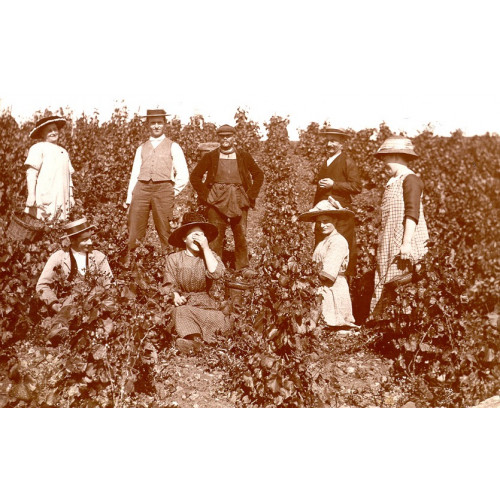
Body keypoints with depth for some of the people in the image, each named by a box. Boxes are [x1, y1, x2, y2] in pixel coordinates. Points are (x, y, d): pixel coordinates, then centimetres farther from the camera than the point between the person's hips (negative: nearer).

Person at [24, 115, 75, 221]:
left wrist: (71, 196, 18)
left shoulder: (64, 152, 27)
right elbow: (31, 174, -6)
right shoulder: (38, 148, 5)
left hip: (61, 200, 6)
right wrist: (31, 196, -16)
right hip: (43, 199, -6)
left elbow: (69, 176, 27)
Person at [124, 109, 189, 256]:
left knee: (164, 231, -2)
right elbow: (134, 174, 15)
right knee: (134, 231, -3)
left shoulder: (173, 147, 10)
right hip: (141, 189, 3)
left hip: (163, 189, -3)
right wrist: (129, 199, 9)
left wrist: (173, 192, 3)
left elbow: (183, 175, 6)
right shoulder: (141, 148, 20)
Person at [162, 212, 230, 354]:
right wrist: (175, 295, -18)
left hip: (204, 299, 1)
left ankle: (190, 340, -47)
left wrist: (206, 248, -12)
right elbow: (169, 284, 6)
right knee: (182, 312, -35)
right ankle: (194, 338, -54)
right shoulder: (173, 259, 9)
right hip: (183, 301, -1)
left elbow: (216, 273, -12)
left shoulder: (210, 256, 9)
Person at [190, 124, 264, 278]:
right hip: (216, 201, -1)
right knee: (216, 235, -3)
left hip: (239, 200, 1)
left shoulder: (244, 157, 9)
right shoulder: (210, 157, 7)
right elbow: (195, 176, 8)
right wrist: (205, 195, -2)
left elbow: (259, 175, 15)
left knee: (241, 235, 0)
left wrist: (251, 195, 4)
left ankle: (243, 267, 9)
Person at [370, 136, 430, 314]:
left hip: (404, 243, -9)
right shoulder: (393, 182, 19)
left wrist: (406, 243, -23)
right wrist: (382, 242, 23)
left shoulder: (410, 179, -10)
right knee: (382, 279, 7)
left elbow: (412, 213, -18)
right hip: (390, 243, 9)